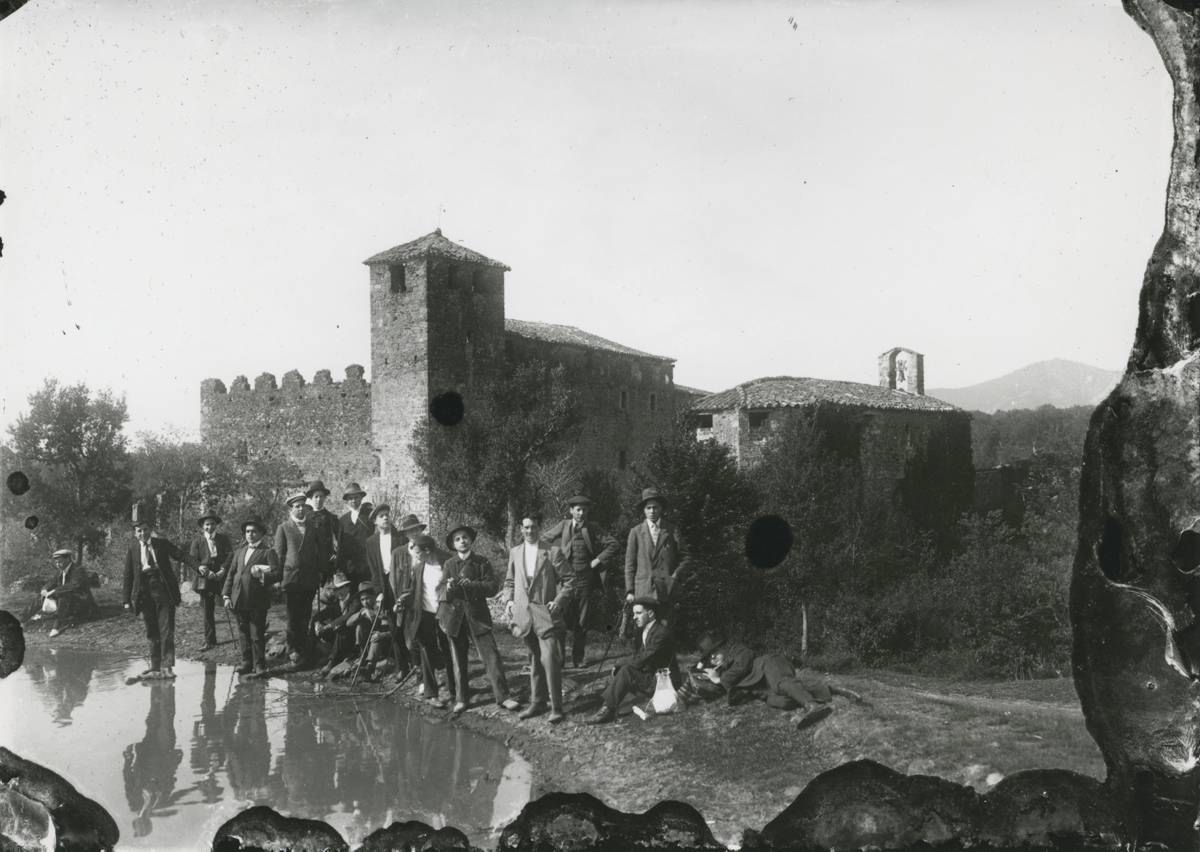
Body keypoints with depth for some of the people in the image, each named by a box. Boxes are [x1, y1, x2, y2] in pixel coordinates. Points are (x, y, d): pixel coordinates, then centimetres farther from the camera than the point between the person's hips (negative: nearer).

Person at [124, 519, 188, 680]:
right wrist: (127, 600, 7)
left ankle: (167, 666, -6)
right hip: (144, 592, 2)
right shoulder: (132, 550, 7)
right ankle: (155, 667, 14)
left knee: (166, 630, -6)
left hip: (163, 590, -2)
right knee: (151, 632, 8)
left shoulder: (162, 543, 4)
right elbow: (128, 576, 9)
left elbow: (180, 555, 0)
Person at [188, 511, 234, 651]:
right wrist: (201, 568, -17)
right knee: (207, 612, 3)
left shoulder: (223, 538, 7)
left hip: (222, 577, 0)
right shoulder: (197, 541, 7)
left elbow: (230, 555, -1)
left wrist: (223, 569, -15)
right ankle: (210, 641, 9)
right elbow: (191, 559, 2)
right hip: (205, 579, 0)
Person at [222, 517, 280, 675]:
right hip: (239, 600, 5)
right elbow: (231, 574, 18)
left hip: (257, 601, -5)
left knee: (257, 635, -3)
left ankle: (259, 665, 5)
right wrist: (226, 595, 10)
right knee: (244, 633, 10)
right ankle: (247, 663, 19)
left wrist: (262, 576, -23)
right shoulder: (239, 552, 18)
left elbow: (277, 574, -6)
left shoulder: (268, 552, 1)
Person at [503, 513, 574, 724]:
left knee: (550, 660, -12)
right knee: (534, 660, 14)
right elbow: (509, 581, 22)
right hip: (523, 613, 4)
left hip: (545, 612, -4)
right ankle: (537, 702, 23)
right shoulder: (515, 553, 12)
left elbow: (568, 580, 1)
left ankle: (556, 708, -6)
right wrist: (508, 600, 7)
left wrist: (559, 601, -10)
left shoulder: (552, 552, -1)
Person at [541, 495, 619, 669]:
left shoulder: (593, 529, 5)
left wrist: (598, 560, -1)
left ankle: (578, 658, 14)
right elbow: (543, 540, 15)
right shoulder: (563, 526, 5)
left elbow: (612, 544, 6)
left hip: (586, 578, 1)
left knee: (582, 623, 5)